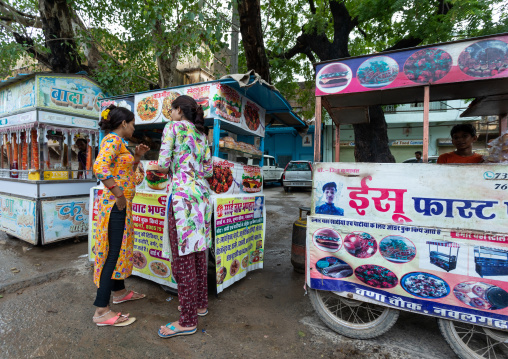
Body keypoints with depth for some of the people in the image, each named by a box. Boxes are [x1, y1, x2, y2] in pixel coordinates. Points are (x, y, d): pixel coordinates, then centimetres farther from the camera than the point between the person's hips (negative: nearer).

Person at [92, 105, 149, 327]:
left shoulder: (119, 142, 18)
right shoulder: (112, 139, -11)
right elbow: (100, 167, -28)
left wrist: (137, 157, 15)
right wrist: (118, 196, -23)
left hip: (122, 205, 10)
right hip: (115, 205, -10)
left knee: (121, 250, 18)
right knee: (113, 253, -5)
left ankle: (119, 292, 34)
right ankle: (102, 311, 4)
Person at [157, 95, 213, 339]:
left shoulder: (173, 127, -1)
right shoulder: (202, 135, 18)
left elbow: (163, 164, -9)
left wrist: (170, 168, 13)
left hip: (183, 193, -8)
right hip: (201, 192, 8)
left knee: (183, 257, -1)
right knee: (197, 252, 16)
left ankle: (188, 321, 10)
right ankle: (201, 304, 30)